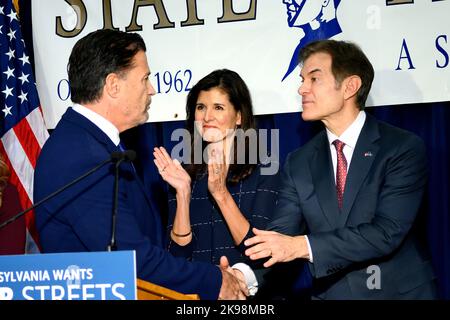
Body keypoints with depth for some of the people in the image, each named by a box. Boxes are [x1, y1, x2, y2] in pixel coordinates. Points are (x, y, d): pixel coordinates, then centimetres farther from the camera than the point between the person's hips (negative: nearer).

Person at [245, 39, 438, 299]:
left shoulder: (404, 148, -5)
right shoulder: (298, 163, 8)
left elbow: (387, 232, -15)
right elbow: (279, 236, 0)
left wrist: (303, 246, -20)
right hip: (330, 292, 2)